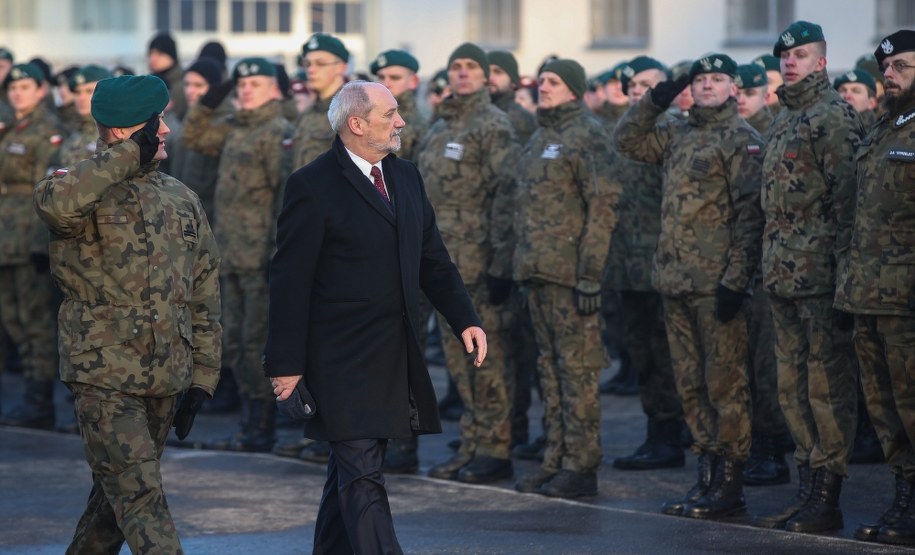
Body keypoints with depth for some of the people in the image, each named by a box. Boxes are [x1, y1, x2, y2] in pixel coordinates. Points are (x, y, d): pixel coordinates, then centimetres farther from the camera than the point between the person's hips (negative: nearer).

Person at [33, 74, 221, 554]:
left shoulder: (181, 200, 12)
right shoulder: (89, 192, -7)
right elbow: (55, 203, -35)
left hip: (165, 379, 6)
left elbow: (203, 296, 16)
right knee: (141, 495, -13)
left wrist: (202, 378, 11)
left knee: (118, 494, 15)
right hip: (103, 377, -6)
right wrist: (130, 154, -26)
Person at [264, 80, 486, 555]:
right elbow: (290, 281, -10)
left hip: (395, 358, 7)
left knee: (351, 471, 15)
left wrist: (464, 320, 6)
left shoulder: (405, 177, 13)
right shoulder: (313, 186, -10)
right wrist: (286, 364, -13)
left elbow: (433, 261, 19)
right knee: (362, 478, -11)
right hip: (343, 363, -7)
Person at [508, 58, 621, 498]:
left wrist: (590, 274, -19)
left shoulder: (587, 135, -9)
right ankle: (555, 461, 17)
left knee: (577, 367, -5)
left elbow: (603, 204, -15)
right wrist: (515, 258, 18)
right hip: (536, 272, 9)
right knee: (550, 368, 12)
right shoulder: (540, 139, 18)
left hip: (569, 273, -9)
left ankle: (581, 466, -2)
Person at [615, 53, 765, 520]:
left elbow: (750, 214, -12)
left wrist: (736, 279, -18)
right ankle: (707, 477, 19)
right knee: (691, 385, 11)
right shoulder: (677, 135, 16)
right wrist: (658, 99, 9)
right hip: (675, 283, 8)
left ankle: (729, 485, 0)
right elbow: (627, 140, 24)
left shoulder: (741, 140, -6)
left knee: (725, 384, -4)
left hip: (716, 284, -8)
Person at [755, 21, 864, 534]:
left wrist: (842, 268, -19)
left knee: (827, 385, -6)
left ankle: (826, 500, -3)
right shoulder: (784, 120, 19)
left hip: (820, 277, -9)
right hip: (783, 277, 9)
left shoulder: (835, 116, -8)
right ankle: (808, 487, 18)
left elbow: (847, 197, -14)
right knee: (793, 386, 12)